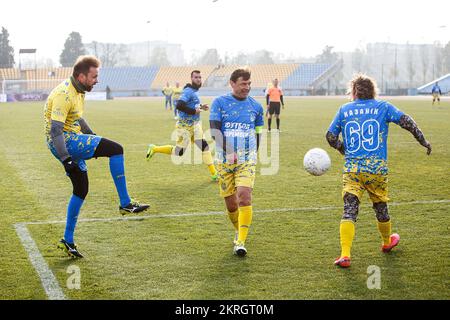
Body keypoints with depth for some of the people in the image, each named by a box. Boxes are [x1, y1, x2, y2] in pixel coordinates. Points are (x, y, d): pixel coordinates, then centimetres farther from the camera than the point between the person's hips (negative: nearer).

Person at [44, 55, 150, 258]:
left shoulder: (78, 91, 12)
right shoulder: (64, 95, -20)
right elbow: (55, 130, -25)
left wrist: (94, 138, 28)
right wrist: (66, 159, -30)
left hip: (72, 139, 10)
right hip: (65, 142, -10)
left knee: (81, 189, 13)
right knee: (116, 149, -19)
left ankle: (68, 240, 21)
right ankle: (125, 203, -15)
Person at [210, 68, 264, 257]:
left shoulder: (255, 106, 7)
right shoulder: (219, 103, 0)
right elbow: (214, 130, -9)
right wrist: (228, 152, -21)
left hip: (247, 159, 0)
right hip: (224, 160, 0)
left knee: (244, 197, -19)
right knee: (230, 202, 5)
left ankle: (240, 242, -17)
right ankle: (239, 231, 32)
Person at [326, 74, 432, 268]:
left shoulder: (344, 110, 8)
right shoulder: (383, 107, 5)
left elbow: (331, 137, 9)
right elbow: (406, 121, -3)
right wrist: (423, 141, 7)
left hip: (352, 169, 0)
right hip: (377, 168, 0)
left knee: (349, 210, -6)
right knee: (380, 206, 19)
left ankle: (345, 255, -18)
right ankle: (387, 242, 42)